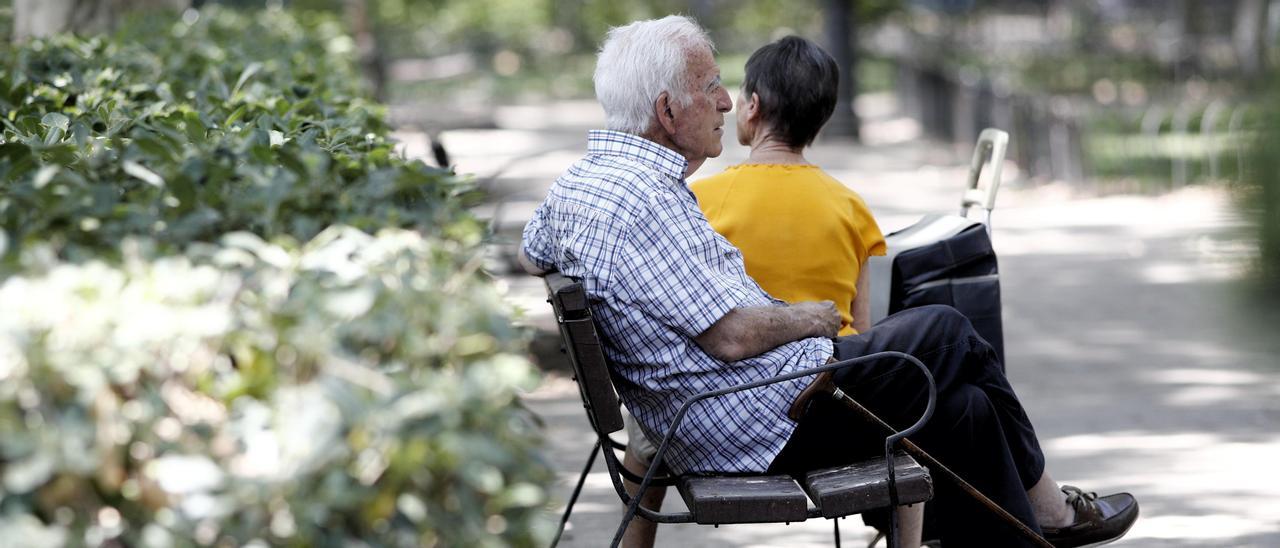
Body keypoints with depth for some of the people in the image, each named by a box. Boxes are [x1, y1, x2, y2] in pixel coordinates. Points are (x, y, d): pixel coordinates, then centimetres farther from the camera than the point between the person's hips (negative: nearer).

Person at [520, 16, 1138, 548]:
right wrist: (810, 318, -5)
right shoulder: (645, 201, -25)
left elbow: (531, 256, 30)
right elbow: (733, 336, -26)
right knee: (948, 336, 6)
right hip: (772, 425, -10)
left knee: (964, 407, 14)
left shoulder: (576, 181, 8)